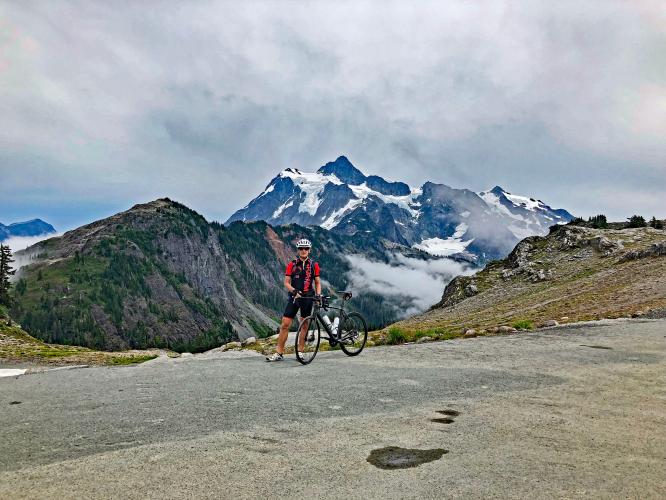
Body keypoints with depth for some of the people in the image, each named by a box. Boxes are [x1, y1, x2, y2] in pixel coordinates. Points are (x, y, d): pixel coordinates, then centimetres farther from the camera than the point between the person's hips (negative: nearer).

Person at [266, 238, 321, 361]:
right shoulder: (292, 265, 1)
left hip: (307, 297, 1)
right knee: (285, 324, -5)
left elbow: (317, 283, 9)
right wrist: (294, 290, -19)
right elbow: (286, 282, -1)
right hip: (294, 297, -1)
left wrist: (318, 295, -7)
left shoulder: (314, 265, 4)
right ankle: (279, 353, 1)